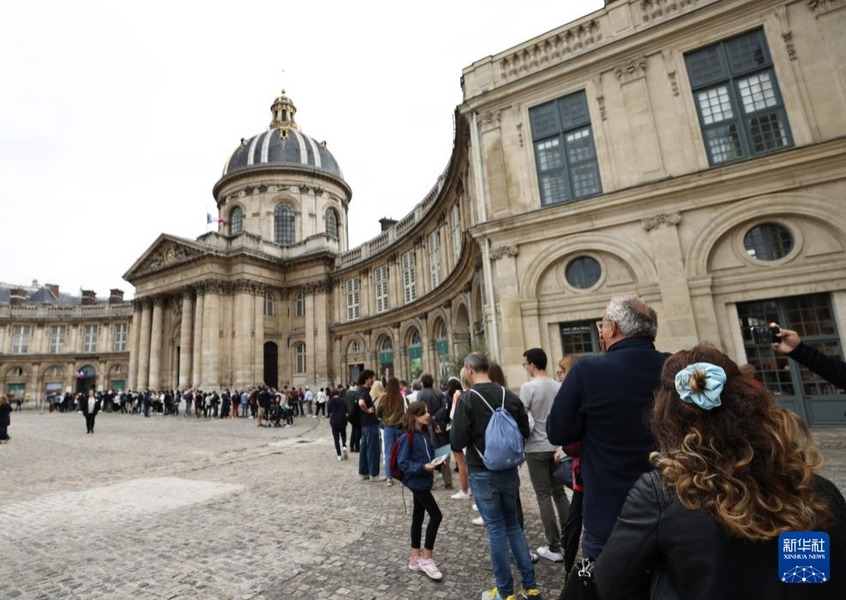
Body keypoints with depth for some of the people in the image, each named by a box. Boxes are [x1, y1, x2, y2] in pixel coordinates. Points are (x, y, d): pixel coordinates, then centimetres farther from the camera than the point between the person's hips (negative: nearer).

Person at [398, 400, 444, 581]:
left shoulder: (425, 434, 6)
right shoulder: (407, 437, -19)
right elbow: (402, 463, -19)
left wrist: (434, 462, -3)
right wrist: (423, 467, -27)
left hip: (424, 481, 8)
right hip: (416, 482, -8)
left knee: (418, 517, 16)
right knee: (436, 515, -6)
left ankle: (415, 558, 28)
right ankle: (426, 559, 8)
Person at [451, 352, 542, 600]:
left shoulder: (467, 399, -16)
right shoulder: (510, 395, -2)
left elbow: (457, 443, -18)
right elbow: (524, 432, 6)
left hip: (482, 473, -4)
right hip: (509, 470, 5)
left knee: (496, 529, 8)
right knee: (513, 525, 19)